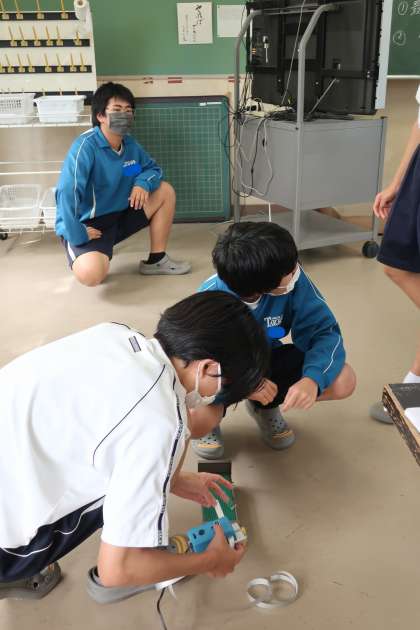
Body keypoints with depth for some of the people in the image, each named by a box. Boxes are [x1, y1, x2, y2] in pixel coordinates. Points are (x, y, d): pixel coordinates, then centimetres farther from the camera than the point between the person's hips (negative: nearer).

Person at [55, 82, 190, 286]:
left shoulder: (130, 144, 1)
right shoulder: (85, 146, -23)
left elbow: (153, 169, 12)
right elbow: (67, 192, -29)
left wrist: (142, 183, -12)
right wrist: (76, 235, -27)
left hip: (120, 214, 8)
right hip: (87, 224, -8)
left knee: (165, 191, 3)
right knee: (91, 274, -35)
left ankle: (156, 260, 10)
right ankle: (82, 254, 6)